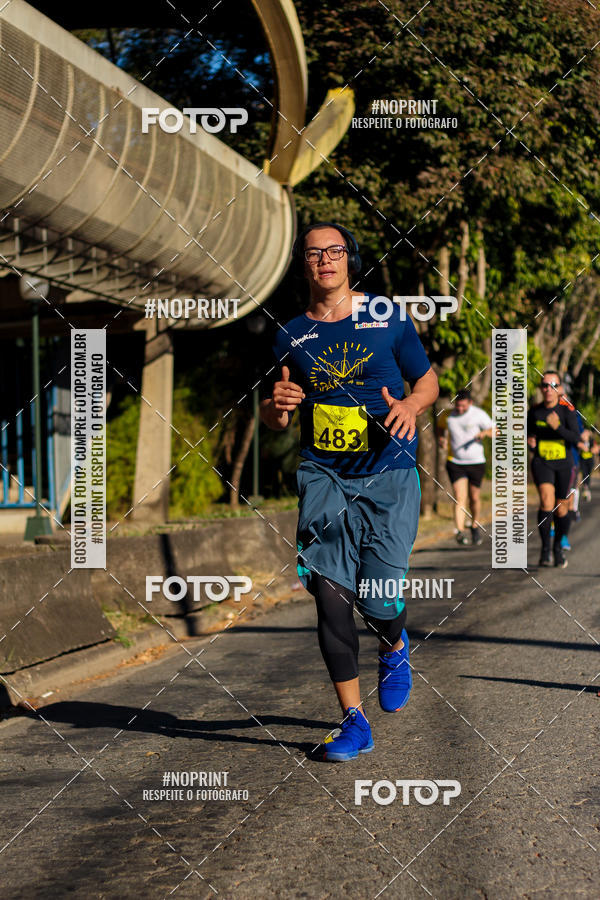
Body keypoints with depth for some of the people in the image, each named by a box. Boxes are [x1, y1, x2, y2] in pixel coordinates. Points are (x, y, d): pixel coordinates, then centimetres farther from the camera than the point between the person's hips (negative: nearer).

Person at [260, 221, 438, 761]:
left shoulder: (388, 319, 5)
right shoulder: (291, 336, 10)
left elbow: (428, 379, 13)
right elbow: (275, 419, 17)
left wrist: (411, 404, -9)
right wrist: (276, 407, -7)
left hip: (388, 473, -2)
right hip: (324, 474, 2)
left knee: (378, 597, -10)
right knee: (330, 593, -9)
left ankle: (394, 647, 28)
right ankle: (354, 721, 0)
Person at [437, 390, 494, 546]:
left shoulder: (479, 414, -8)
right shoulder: (447, 415, -1)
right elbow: (441, 427, 20)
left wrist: (485, 432, -29)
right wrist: (441, 439, 0)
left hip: (476, 462, 0)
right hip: (455, 462, 0)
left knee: (474, 498, 11)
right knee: (459, 498, -14)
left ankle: (475, 526, 34)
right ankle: (460, 531, -23)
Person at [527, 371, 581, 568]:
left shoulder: (567, 410, -7)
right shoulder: (534, 411, 2)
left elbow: (576, 437, -16)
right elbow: (529, 433, 18)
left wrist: (557, 427, -30)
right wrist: (530, 442, -4)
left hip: (564, 464, 0)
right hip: (541, 463, 0)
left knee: (561, 509, 6)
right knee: (546, 501, -23)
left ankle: (558, 548, 29)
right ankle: (545, 548, -18)